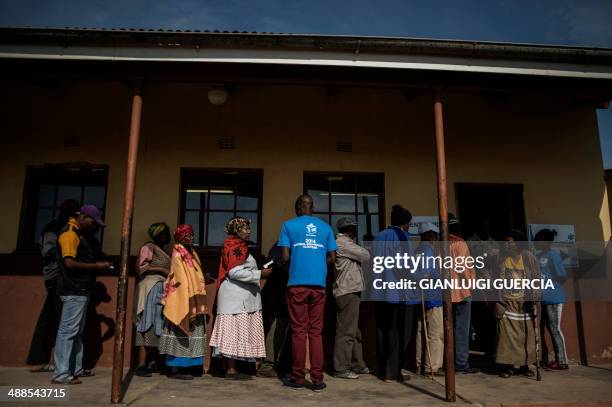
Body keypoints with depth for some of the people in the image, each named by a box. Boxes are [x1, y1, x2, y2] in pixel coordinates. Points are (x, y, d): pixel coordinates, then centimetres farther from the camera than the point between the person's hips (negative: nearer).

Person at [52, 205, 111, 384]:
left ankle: (75, 369, 22)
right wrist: (95, 266, -14)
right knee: (68, 331, -7)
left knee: (76, 332, 14)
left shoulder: (77, 233, 18)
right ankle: (61, 374, -3)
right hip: (74, 291, -11)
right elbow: (69, 263, -22)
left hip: (80, 291, 11)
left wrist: (95, 265, 9)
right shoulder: (70, 233, -13)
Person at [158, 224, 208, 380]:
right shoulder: (178, 255, -10)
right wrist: (188, 305, -20)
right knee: (181, 334, -6)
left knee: (192, 333, 11)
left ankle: (188, 365, 18)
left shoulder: (191, 253, 15)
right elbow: (181, 280, -16)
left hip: (193, 301, 9)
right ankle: (175, 369, -1)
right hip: (182, 301, -9)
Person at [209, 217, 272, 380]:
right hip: (236, 296, -10)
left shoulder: (238, 246, 19)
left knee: (235, 332, 10)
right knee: (235, 331, -6)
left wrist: (258, 272, 13)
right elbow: (235, 272, -20)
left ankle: (231, 368, 14)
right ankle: (231, 370, -2)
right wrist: (259, 274, -17)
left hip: (241, 297, 10)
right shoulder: (235, 247, -12)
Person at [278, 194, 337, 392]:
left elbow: (285, 257, -3)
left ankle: (297, 378, 9)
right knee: (316, 331, 6)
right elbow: (332, 258, 8)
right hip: (319, 284, 2)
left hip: (297, 283, -2)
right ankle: (317, 379, 6)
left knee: (299, 331, 3)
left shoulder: (289, 225, 4)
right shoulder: (325, 227, 11)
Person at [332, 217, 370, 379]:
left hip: (350, 291, 11)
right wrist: (362, 249, 9)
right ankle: (341, 369, -2)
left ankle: (357, 365, 24)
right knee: (346, 331, -7)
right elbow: (365, 256, -9)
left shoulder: (346, 243, 22)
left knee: (354, 331, 15)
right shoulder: (342, 242, -10)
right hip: (348, 293, -11)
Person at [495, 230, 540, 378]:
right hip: (507, 303, 0)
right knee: (507, 335, -1)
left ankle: (524, 365, 18)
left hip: (525, 303, 0)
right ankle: (507, 366, 8)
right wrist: (498, 302, -3)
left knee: (526, 335, 5)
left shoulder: (529, 257, 0)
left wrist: (533, 299, -12)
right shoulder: (503, 258, 3)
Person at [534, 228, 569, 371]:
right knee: (539, 328, 13)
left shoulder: (553, 255, -10)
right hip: (541, 299, 9)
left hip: (553, 298, -8)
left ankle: (562, 361, 8)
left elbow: (563, 277, -13)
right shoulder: (538, 256, 14)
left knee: (554, 329, -2)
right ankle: (542, 358, 25)